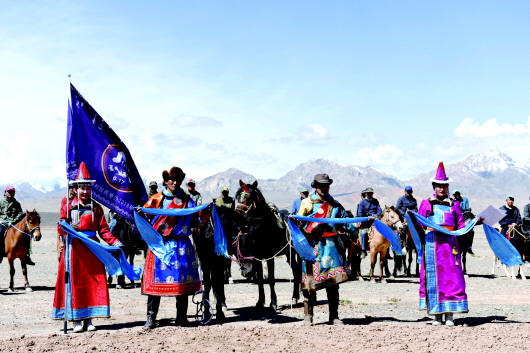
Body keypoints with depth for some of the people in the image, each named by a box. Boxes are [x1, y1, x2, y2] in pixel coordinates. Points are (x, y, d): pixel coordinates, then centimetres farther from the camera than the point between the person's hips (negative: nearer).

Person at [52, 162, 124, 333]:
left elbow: (103, 229, 5)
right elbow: (61, 229, 3)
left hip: (92, 248, 2)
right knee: (75, 282, 0)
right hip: (74, 247, -1)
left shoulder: (96, 208, 8)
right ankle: (76, 319, 8)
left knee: (94, 282, 1)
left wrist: (114, 242, -9)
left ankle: (89, 319, 10)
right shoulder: (68, 207, 5)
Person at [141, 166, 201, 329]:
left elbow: (195, 222, 12)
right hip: (160, 244, -1)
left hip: (181, 245, 2)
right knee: (156, 279, -3)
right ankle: (151, 318, 3)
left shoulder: (187, 200, 11)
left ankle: (181, 317, 14)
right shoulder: (157, 199, 7)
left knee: (182, 281, 3)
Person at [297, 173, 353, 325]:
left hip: (331, 245, 3)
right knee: (310, 281, -2)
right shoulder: (307, 203, 7)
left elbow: (346, 221, 15)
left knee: (333, 282, 2)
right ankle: (308, 315, 9)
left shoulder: (335, 205, 15)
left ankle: (334, 316, 9)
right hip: (313, 244, -2)